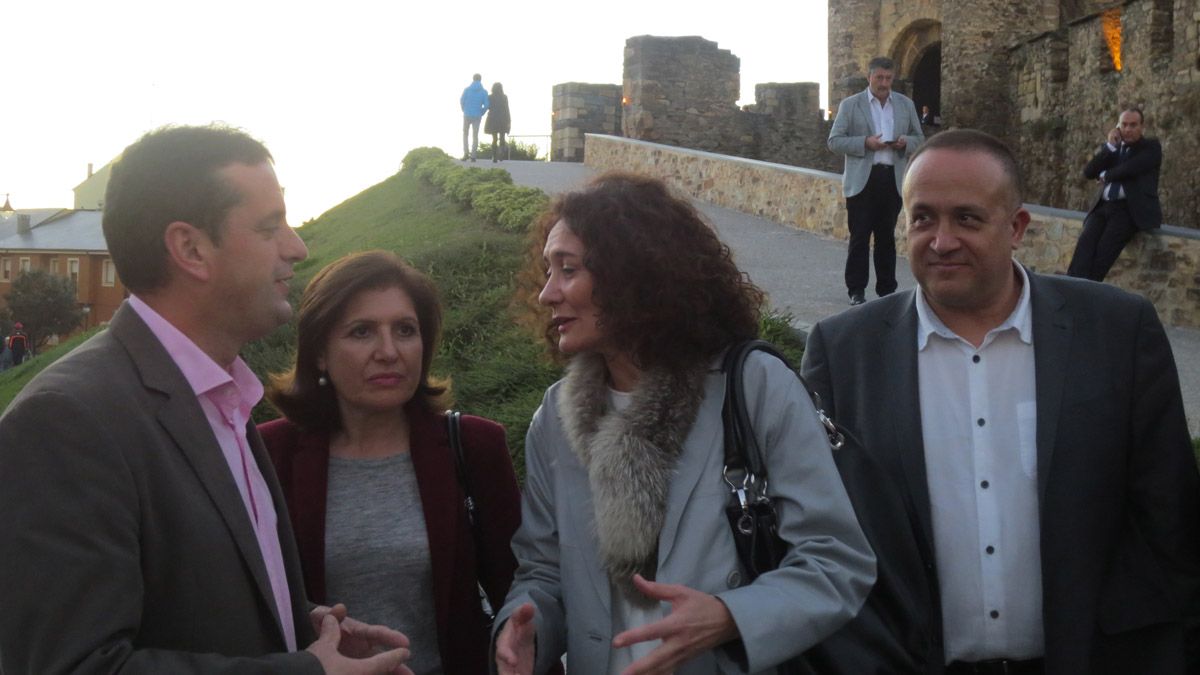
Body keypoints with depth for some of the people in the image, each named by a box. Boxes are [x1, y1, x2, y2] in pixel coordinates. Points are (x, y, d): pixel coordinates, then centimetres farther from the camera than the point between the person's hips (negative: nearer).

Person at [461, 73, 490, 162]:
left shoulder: (467, 89, -5)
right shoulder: (484, 91, -4)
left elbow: (461, 101, -6)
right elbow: (486, 105, -8)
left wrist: (464, 111, 11)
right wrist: (481, 113, 9)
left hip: (467, 115, 0)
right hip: (477, 116, 0)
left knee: (465, 134, 14)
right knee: (475, 135, 9)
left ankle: (466, 153, -1)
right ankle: (473, 155, 2)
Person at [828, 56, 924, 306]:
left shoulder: (906, 104, 12)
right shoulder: (850, 105, 2)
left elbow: (919, 138, 16)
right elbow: (834, 141, -2)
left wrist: (906, 142, -7)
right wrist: (865, 143, -16)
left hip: (893, 179, 3)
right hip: (862, 180, -3)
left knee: (887, 238, 8)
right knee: (859, 237, -2)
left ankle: (887, 290, 14)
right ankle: (856, 291, 5)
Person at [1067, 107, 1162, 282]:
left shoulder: (1151, 147, 10)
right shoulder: (1110, 147, 22)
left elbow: (1131, 168, -10)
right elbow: (1088, 172, 7)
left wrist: (1105, 175, 5)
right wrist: (1110, 146, 1)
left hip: (1131, 208, -4)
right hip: (1104, 206, 4)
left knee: (1105, 248, -28)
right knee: (1085, 242, -25)